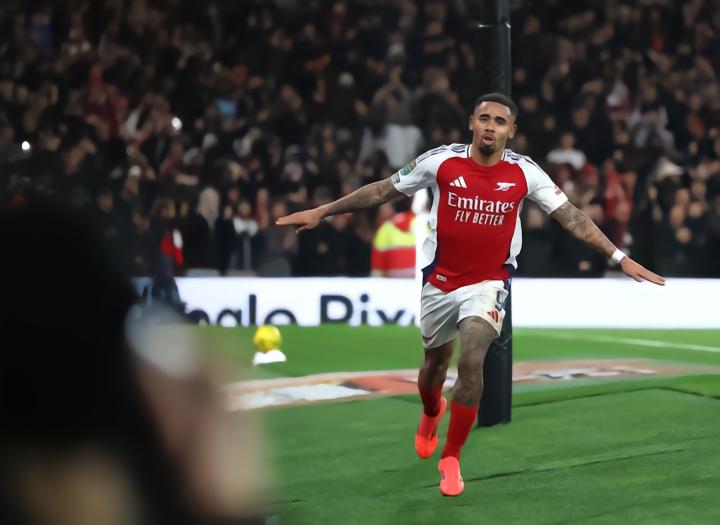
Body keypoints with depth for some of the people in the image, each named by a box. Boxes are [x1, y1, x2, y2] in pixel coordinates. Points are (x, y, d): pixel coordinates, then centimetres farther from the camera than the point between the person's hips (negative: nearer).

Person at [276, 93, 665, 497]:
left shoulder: (525, 173, -9)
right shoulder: (440, 161, -10)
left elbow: (571, 217, -6)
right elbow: (383, 191, 0)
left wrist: (620, 258, -11)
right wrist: (322, 212, 1)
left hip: (489, 283, -1)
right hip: (440, 280, 1)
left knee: (471, 362, -20)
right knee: (436, 363, 18)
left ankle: (451, 458, -2)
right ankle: (432, 414, 55)